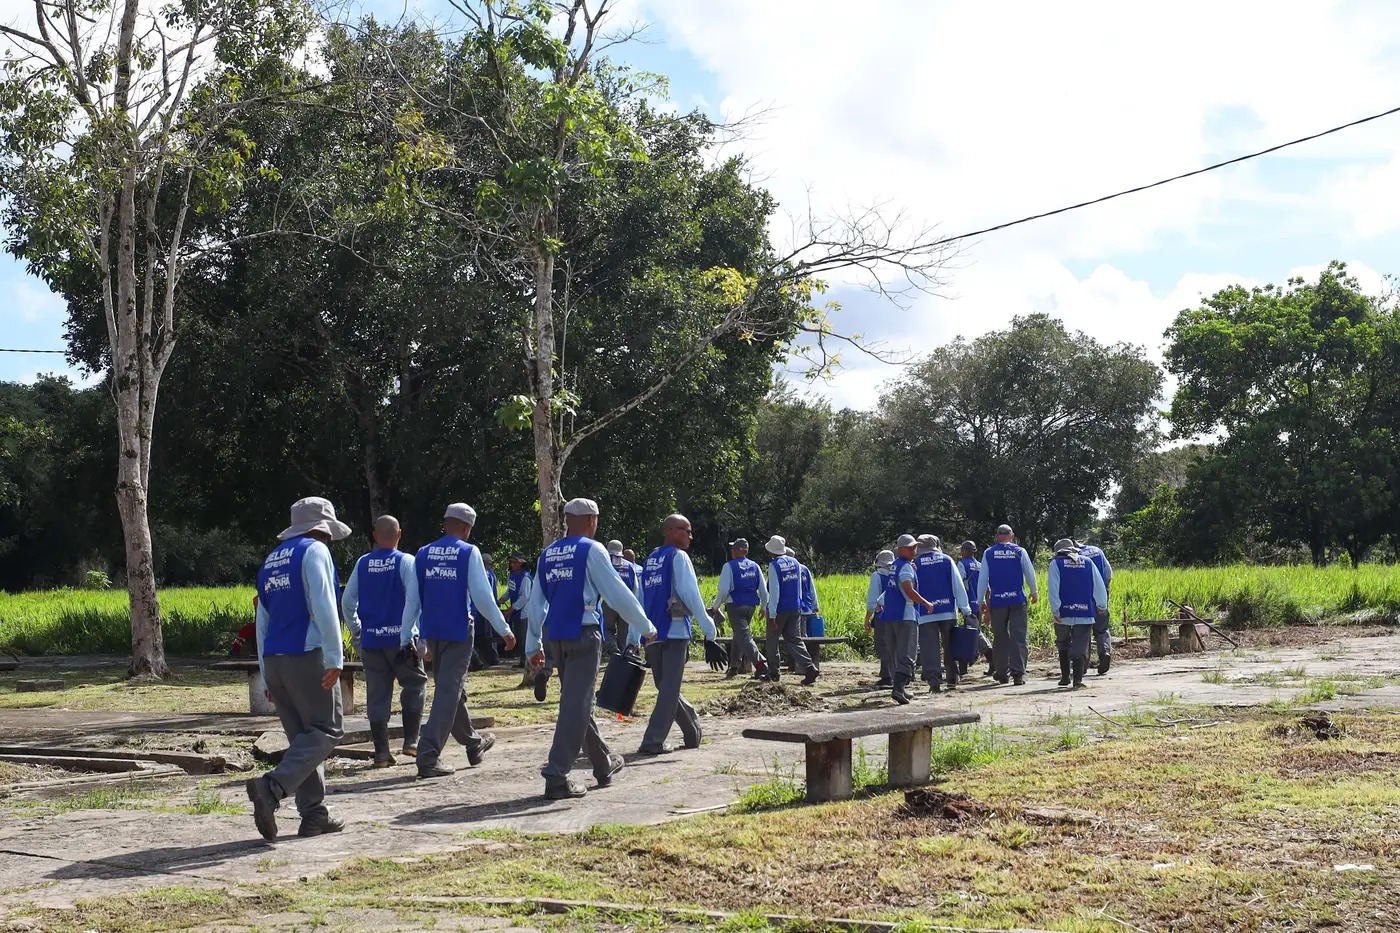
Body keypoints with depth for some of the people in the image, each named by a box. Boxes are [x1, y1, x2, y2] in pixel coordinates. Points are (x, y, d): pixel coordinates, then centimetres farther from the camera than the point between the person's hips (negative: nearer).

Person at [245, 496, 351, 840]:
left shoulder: (271, 561, 21)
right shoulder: (315, 551, -3)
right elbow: (323, 606, -15)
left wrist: (266, 676, 24)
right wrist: (335, 658, -17)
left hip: (274, 659, 8)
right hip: (307, 656, -8)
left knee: (302, 736, 11)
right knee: (326, 730, -4)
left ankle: (314, 815, 9)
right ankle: (272, 787, -22)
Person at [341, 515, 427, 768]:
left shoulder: (362, 564, 6)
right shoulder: (406, 562, -5)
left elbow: (347, 601, 11)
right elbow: (414, 599, -16)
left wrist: (356, 631, 23)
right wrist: (407, 636, -15)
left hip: (370, 640, 3)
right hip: (399, 638, -3)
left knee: (377, 695, 6)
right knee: (414, 685, 14)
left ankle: (381, 751, 6)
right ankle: (411, 740, 7)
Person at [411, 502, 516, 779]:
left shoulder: (423, 554, 6)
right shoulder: (469, 553, -8)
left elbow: (412, 599, 7)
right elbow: (482, 597, -13)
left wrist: (405, 638, 12)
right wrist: (504, 630, -6)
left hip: (431, 630, 6)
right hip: (458, 631, -6)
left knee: (451, 688, 19)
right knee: (449, 691, -4)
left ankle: (474, 744, 36)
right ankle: (428, 756, -12)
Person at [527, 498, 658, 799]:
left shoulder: (548, 554, 13)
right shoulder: (591, 550, -7)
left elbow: (536, 602, 14)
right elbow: (618, 593, -10)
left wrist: (533, 645, 18)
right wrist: (646, 627, -1)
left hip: (557, 636, 7)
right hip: (583, 634, -7)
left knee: (577, 701, 17)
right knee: (576, 704, -6)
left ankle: (604, 764, 32)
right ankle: (557, 776, -12)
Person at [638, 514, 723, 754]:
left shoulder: (650, 560, 17)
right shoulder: (678, 556, -3)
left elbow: (639, 601, 16)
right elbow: (691, 595, -13)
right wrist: (709, 629, -11)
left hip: (652, 634, 7)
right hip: (674, 632, -7)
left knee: (666, 687, 16)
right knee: (670, 689, -4)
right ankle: (653, 741, -9)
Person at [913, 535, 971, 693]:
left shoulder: (915, 564, 1)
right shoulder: (947, 560, 4)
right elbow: (958, 584, 1)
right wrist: (965, 608, 4)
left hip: (926, 614, -2)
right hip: (948, 611, 2)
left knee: (929, 648, -3)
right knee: (950, 646, 13)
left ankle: (934, 681, -13)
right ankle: (952, 679, 18)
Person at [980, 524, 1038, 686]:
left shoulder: (988, 553, 3)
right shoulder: (1020, 552, 1)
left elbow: (983, 578, 4)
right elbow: (1030, 573, 6)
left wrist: (982, 601, 10)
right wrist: (1034, 592, 23)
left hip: (997, 601, 1)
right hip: (1017, 600, -1)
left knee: (1000, 638, 11)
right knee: (1019, 636, -1)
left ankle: (1001, 673, 17)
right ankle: (1018, 672, -11)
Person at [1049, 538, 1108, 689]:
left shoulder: (1056, 563, 1)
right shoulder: (1088, 563, 9)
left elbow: (1053, 588, -7)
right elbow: (1099, 586, 9)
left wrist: (1055, 611, -6)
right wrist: (1101, 605, 20)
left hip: (1064, 613, -1)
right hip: (1085, 612, 1)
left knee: (1063, 644, 16)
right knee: (1080, 646, 0)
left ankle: (1065, 677, 18)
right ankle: (1077, 678, -14)